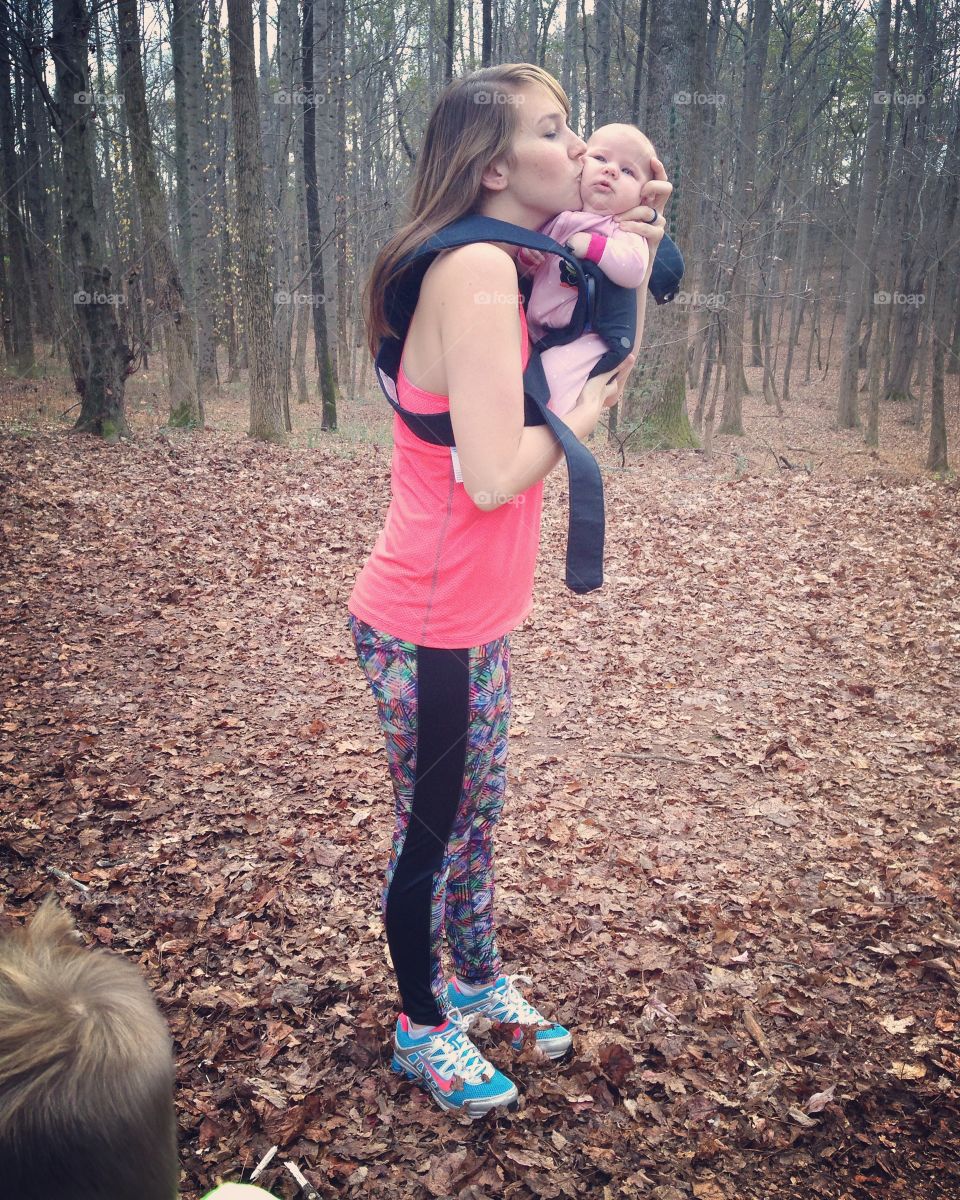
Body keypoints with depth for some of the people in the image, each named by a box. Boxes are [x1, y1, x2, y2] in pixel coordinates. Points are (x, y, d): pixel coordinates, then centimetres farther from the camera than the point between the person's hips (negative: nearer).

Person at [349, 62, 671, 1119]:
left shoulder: (507, 268, 7)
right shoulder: (475, 272, -22)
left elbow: (606, 358, 15)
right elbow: (494, 477, -28)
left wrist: (633, 251, 4)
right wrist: (591, 400, -12)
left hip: (474, 619, 9)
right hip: (427, 630, -9)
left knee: (476, 814, 23)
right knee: (430, 829, 11)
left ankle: (478, 979, 46)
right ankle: (422, 1025, 35)